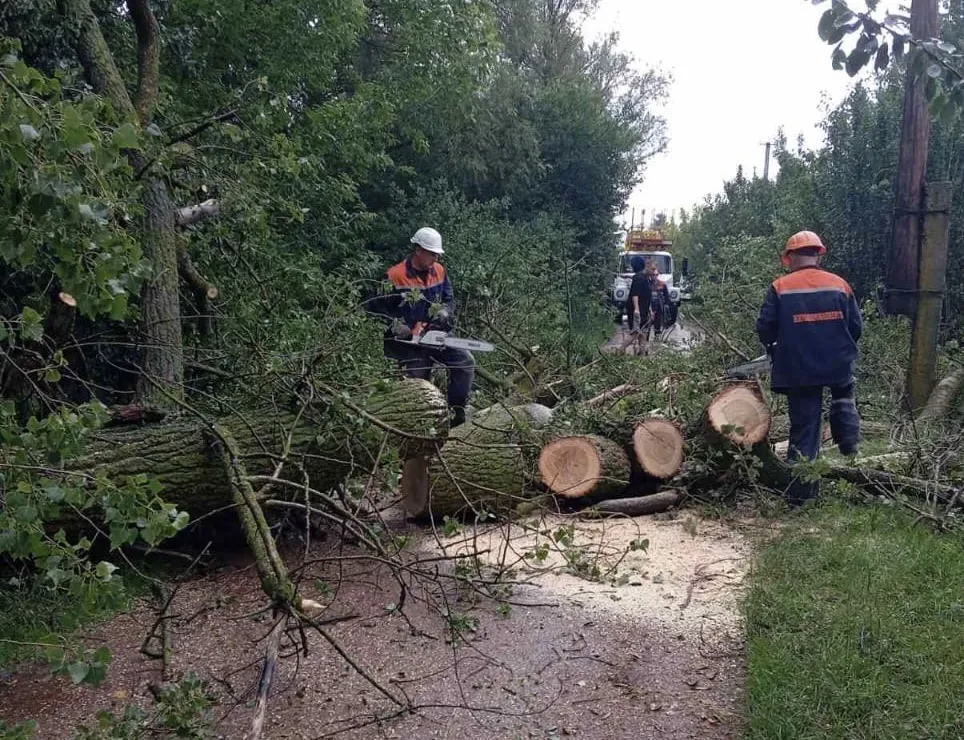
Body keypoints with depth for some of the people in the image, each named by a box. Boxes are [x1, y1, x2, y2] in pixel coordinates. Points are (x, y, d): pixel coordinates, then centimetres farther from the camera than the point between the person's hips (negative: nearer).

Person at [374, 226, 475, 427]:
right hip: (408, 343, -5)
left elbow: (449, 300, 9)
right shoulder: (394, 277, -15)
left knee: (466, 361, -10)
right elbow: (381, 310, -10)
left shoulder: (439, 271, 2)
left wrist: (442, 314, -15)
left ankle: (456, 412, -3)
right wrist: (405, 331, -18)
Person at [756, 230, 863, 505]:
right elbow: (856, 327, 5)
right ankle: (849, 447, 17)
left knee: (803, 426, 6)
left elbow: (765, 329, -7)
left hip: (798, 370, -1)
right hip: (837, 365, 2)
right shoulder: (839, 284, 1)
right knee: (842, 397, 34)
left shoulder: (780, 287, -5)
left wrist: (776, 348, 14)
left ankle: (801, 491, 7)